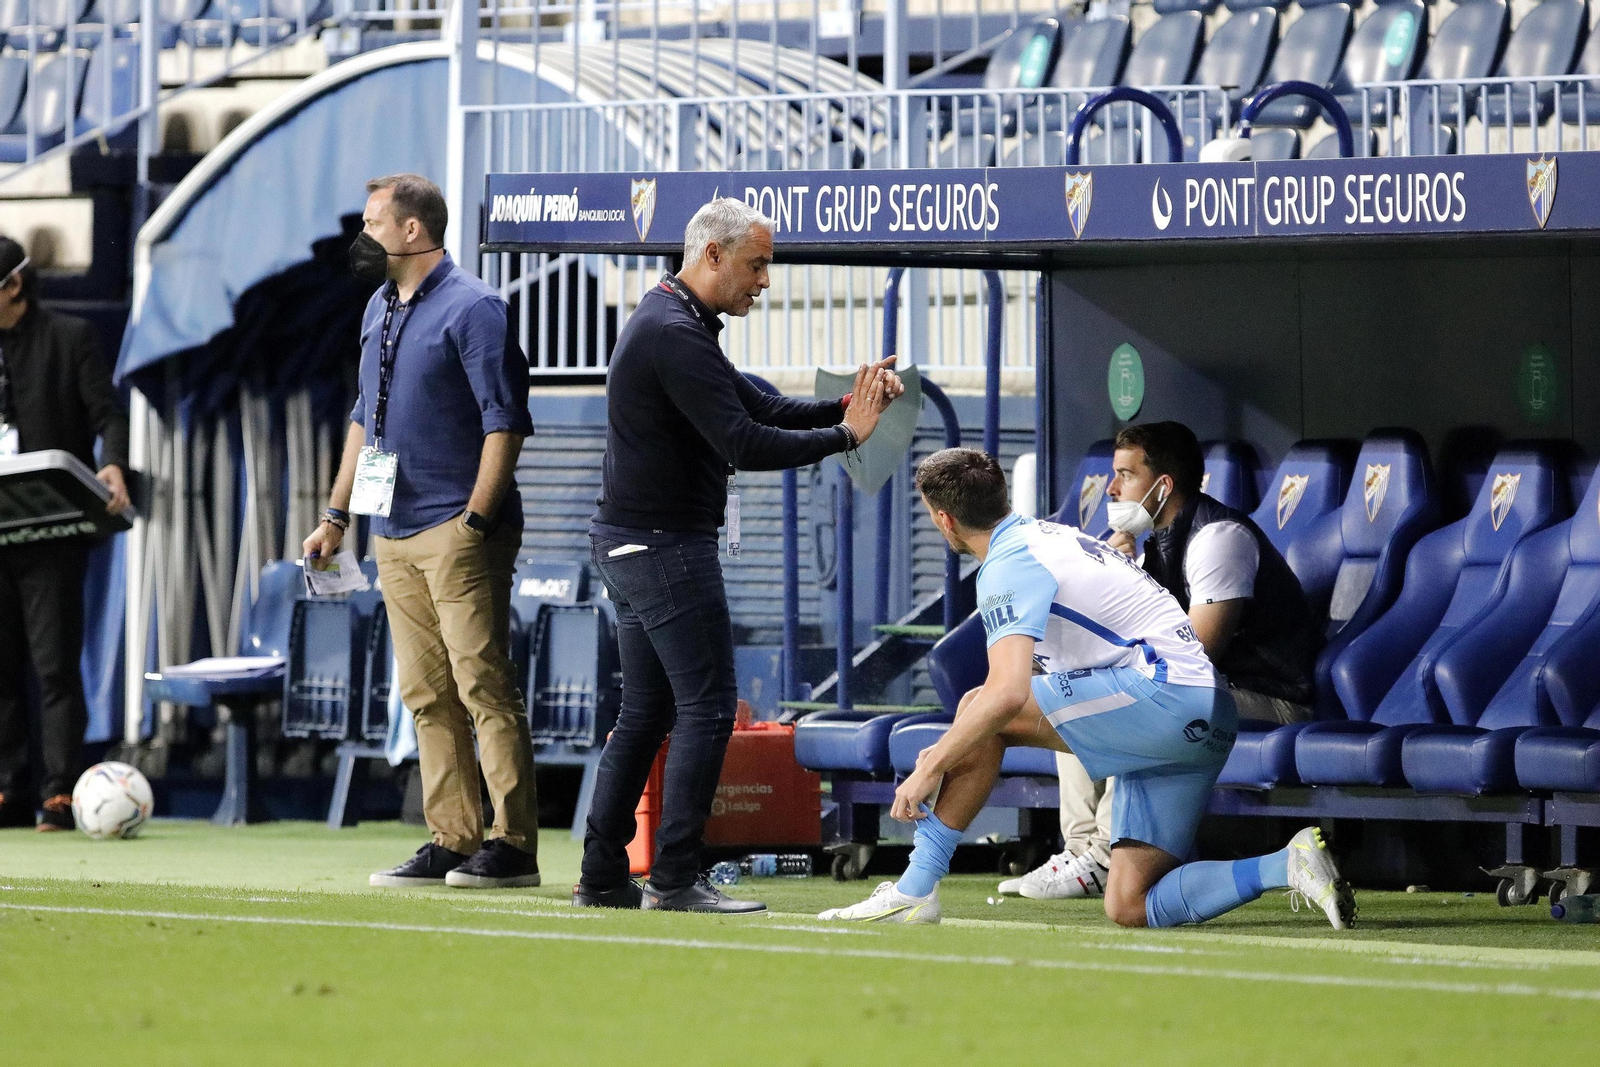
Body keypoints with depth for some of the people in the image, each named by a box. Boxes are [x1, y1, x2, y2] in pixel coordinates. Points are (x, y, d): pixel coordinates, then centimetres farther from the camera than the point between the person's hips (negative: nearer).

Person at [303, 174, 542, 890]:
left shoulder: (471, 308, -9)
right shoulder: (380, 309, 17)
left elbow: (504, 421, -13)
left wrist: (475, 520, -18)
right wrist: (336, 516, 22)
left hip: (458, 532, -8)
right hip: (393, 531, 8)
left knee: (482, 684, -10)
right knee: (426, 696, 7)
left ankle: (513, 845, -9)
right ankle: (451, 842, 9)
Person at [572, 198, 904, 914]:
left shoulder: (670, 325, 18)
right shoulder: (676, 335, -18)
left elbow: (762, 410, 17)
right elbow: (744, 444, -24)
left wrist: (847, 406, 3)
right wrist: (843, 435, -16)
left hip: (631, 546, 11)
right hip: (666, 546, -11)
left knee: (647, 711, 13)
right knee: (707, 705, -9)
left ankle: (602, 879, 13)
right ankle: (673, 880, -10)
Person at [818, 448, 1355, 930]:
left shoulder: (1009, 565, -8)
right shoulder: (1050, 536, 23)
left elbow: (1007, 693, -21)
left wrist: (931, 768, -13)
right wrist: (950, 752, 31)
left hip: (1165, 690, -9)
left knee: (979, 708, -8)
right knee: (1129, 909, 4)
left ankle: (914, 891, -9)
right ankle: (1288, 866, -8)